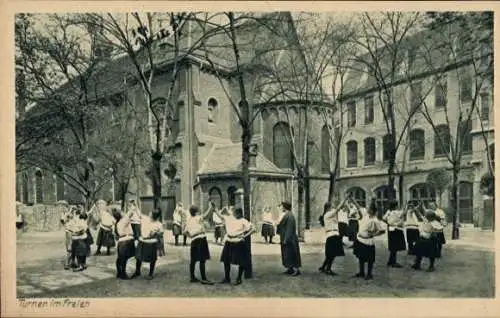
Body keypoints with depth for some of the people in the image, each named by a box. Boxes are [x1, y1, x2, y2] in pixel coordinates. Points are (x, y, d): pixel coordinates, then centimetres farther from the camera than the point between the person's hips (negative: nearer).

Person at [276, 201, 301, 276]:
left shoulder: (289, 216, -19)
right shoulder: (286, 215, 11)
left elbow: (289, 228, -23)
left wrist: (286, 239, -23)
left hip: (289, 239, -10)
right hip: (286, 238, 10)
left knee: (291, 254, -4)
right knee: (287, 254, 13)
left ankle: (296, 270, 2)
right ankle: (290, 269, 20)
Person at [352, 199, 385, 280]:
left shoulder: (375, 221, -19)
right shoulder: (365, 214, -1)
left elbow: (382, 230, -16)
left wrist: (373, 234, -17)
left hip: (368, 242, -7)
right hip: (360, 239, 7)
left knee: (369, 259, 7)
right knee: (360, 257, 18)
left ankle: (369, 274, 21)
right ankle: (361, 273, 32)